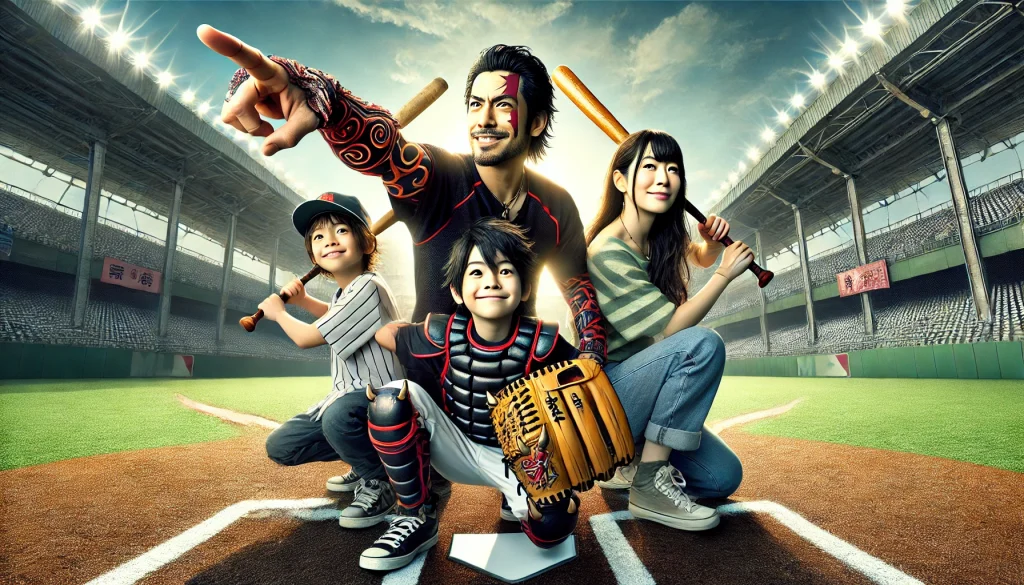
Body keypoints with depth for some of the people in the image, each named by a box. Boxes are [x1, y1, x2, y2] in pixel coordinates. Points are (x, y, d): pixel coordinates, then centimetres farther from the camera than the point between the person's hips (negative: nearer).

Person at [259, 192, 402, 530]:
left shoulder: (367, 287, -22)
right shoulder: (344, 290, 7)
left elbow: (307, 338, -16)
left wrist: (278, 313, 6)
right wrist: (303, 300, 15)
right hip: (348, 396, 10)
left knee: (338, 416, -40)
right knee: (280, 446, 7)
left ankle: (378, 484, -11)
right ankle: (366, 460, 20)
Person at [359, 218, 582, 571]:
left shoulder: (542, 344, -24)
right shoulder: (441, 337, -21)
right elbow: (385, 334, -1)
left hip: (517, 458, -1)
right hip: (455, 450, 1)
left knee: (554, 525, -28)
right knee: (390, 400, -23)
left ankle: (515, 499, 11)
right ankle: (416, 520, -6)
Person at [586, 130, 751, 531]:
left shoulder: (660, 239, 3)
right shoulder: (608, 251, -22)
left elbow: (701, 256, 25)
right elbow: (671, 327, -23)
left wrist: (712, 240, 2)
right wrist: (725, 273, -12)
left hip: (638, 391, 8)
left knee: (723, 477, 0)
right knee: (702, 345, -29)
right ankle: (650, 484, -18)